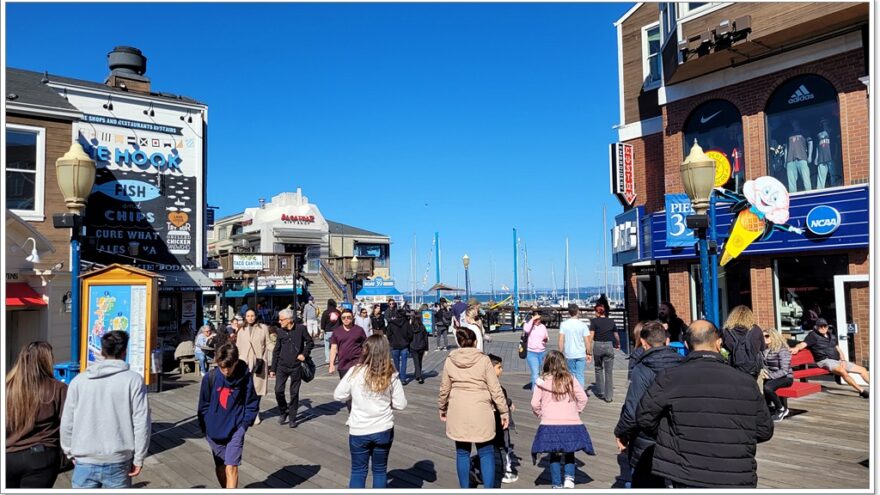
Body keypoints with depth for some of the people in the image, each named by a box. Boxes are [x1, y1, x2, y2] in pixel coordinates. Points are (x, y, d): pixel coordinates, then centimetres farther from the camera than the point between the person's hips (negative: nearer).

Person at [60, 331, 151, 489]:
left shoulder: (79, 380, 1)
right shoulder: (133, 380, -8)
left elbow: (67, 422, 4)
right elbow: (141, 423, -10)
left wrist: (70, 453, 17)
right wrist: (139, 458, -1)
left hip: (84, 462, 2)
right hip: (118, 463, -2)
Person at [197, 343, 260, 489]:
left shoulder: (245, 377, -14)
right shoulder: (210, 377, -11)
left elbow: (252, 404, -3)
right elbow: (204, 405, 1)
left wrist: (244, 424, -8)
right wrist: (205, 427, 0)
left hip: (235, 430, -2)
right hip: (214, 431, 3)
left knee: (231, 467, -11)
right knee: (220, 467, 16)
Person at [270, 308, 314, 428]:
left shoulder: (301, 329, -6)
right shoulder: (280, 331, 2)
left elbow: (310, 342, 6)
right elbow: (276, 351, 8)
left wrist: (304, 354, -8)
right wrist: (273, 368, 8)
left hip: (296, 367, -2)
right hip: (282, 366, 2)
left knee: (294, 393, 5)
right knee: (278, 390, -6)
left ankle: (292, 418, 17)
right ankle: (283, 412, 18)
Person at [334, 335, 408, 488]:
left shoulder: (355, 372, -13)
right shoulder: (391, 375, -10)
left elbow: (338, 395, -3)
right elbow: (401, 404, -5)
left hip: (358, 431, -1)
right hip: (383, 430, 1)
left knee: (358, 471, 13)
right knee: (380, 470, 18)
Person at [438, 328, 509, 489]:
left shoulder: (449, 361, 0)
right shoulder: (483, 360, -7)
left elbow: (444, 389, 7)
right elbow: (495, 389, -5)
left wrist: (442, 408, 22)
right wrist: (504, 411, 3)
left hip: (458, 413, 2)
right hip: (480, 412, -2)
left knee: (462, 452, 14)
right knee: (486, 453, 9)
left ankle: (464, 488, 22)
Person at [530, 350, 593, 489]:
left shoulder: (541, 381, -3)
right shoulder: (570, 379, 0)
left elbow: (535, 404, -4)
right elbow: (583, 398, 1)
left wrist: (540, 415, 14)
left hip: (550, 424, -1)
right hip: (571, 424, 1)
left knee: (554, 455, 13)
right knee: (569, 453, 17)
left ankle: (557, 485, 13)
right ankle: (569, 477, -2)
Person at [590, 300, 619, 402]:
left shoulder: (594, 321, -3)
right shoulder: (611, 321, 7)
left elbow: (591, 336, -11)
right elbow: (616, 335, 16)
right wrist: (618, 344, 35)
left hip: (597, 346, -2)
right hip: (609, 346, 2)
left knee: (598, 369, 18)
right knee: (609, 372, 4)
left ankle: (600, 392, 21)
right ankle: (609, 396, 2)